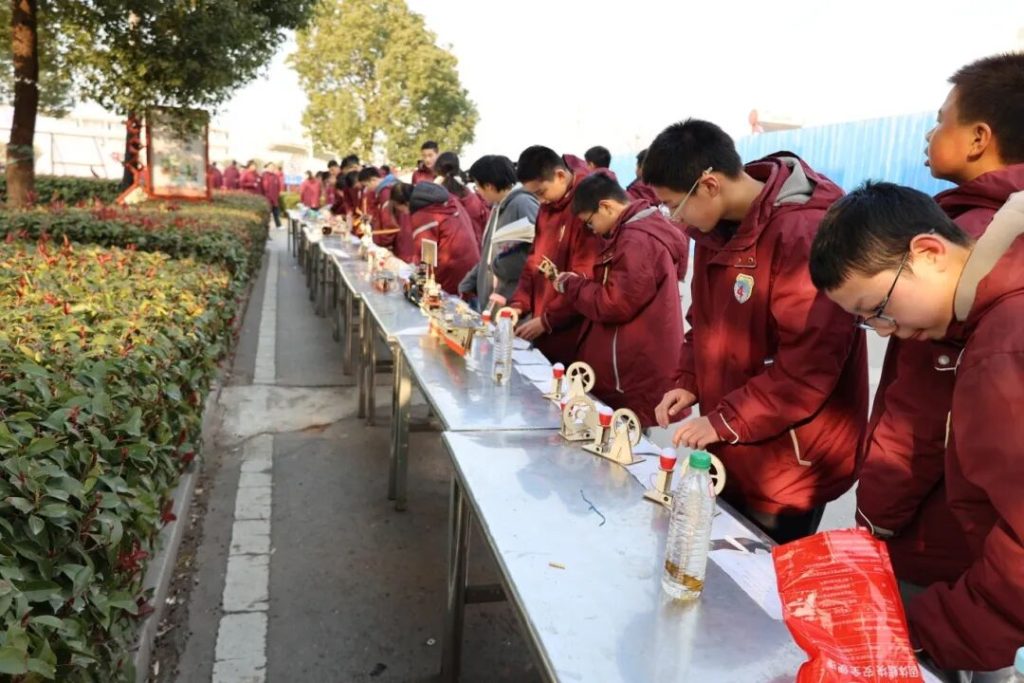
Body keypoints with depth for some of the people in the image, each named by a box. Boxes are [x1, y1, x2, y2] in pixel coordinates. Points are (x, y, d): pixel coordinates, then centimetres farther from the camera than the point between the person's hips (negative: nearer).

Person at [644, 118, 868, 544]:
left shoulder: (804, 232, -23)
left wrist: (724, 421, -20)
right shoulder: (715, 228, 5)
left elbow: (810, 365, -25)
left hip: (787, 468, -7)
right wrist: (688, 383, 1)